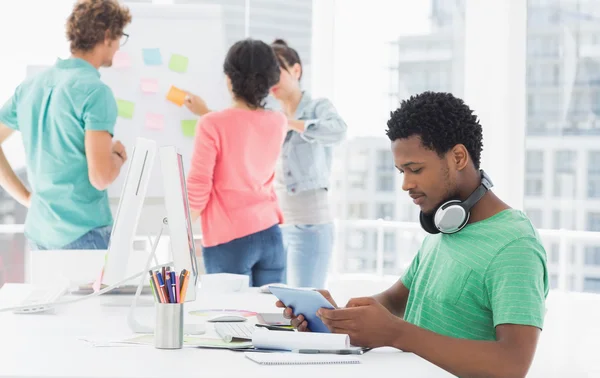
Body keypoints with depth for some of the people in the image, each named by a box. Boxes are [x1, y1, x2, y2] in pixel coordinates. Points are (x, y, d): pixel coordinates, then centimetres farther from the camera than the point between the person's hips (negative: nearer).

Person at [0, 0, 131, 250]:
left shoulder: (30, 86, 8)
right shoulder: (95, 92, -15)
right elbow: (101, 177, -20)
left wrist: (26, 197, 12)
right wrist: (118, 156, 1)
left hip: (38, 231, 8)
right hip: (83, 236, -8)